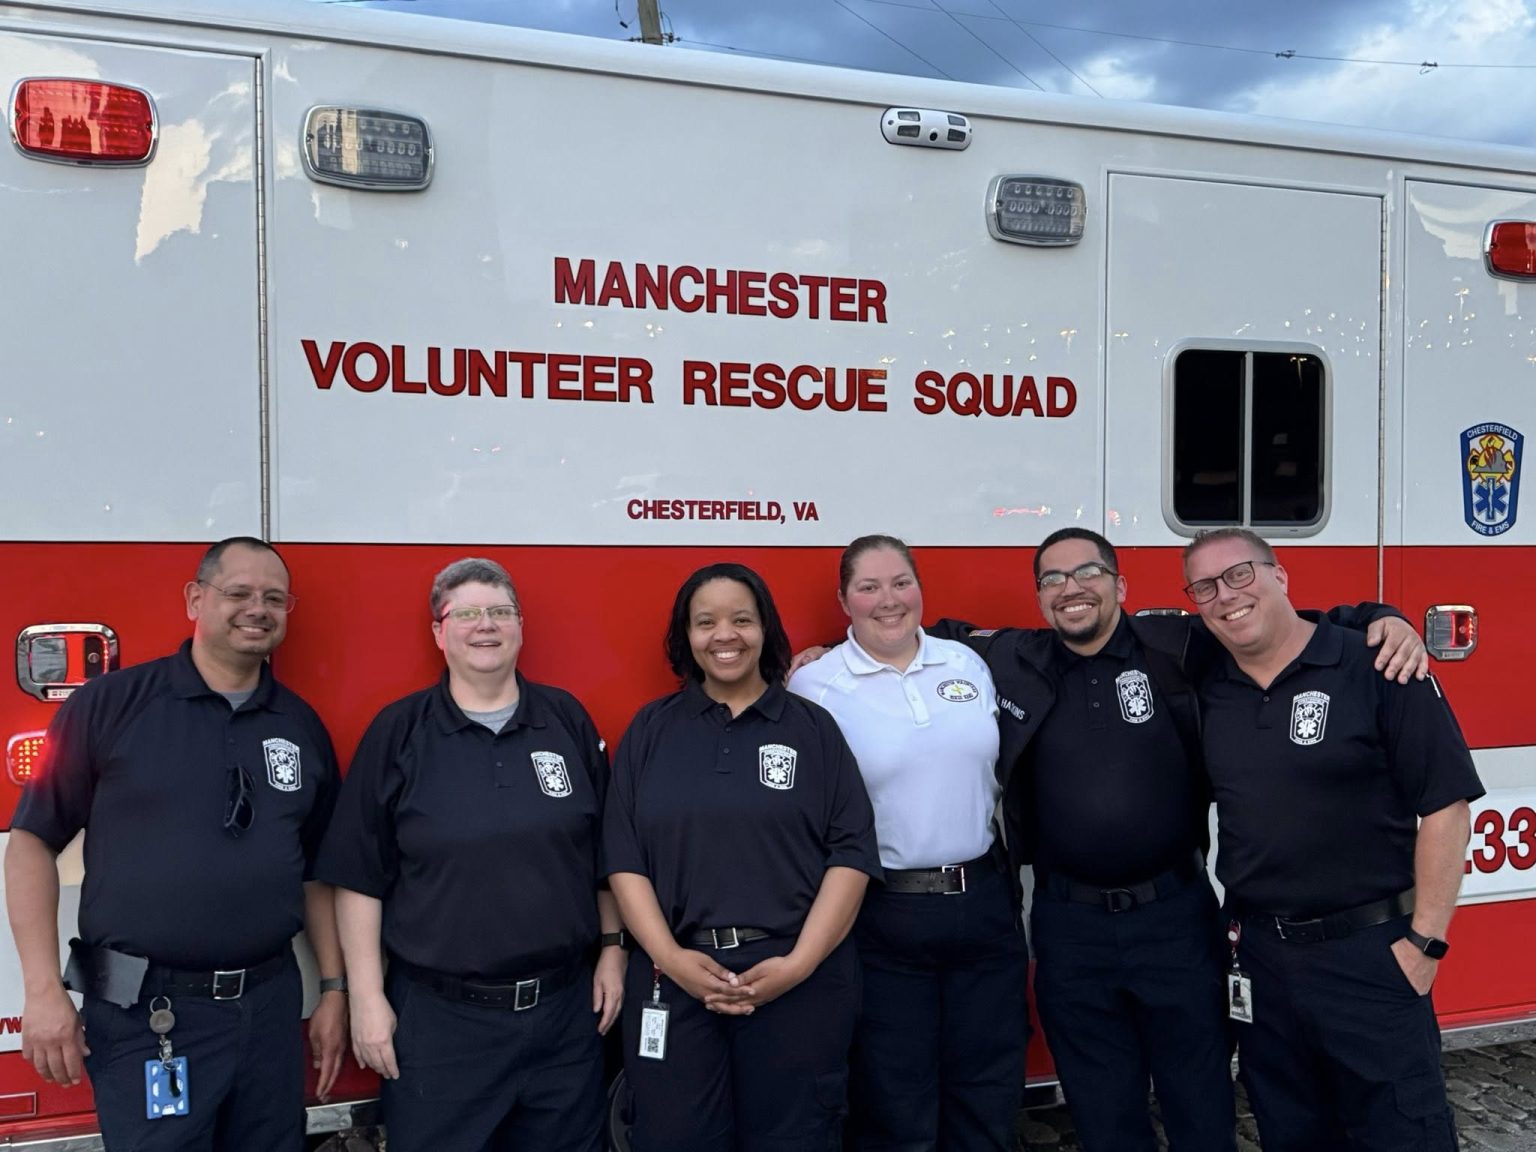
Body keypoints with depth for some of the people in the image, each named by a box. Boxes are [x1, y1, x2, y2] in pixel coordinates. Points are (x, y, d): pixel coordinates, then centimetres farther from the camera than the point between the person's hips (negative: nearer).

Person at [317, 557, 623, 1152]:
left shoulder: (567, 719, 2)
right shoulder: (398, 731, -4)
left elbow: (606, 852, 8)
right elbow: (360, 879, -4)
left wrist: (613, 949, 5)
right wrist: (368, 999, -7)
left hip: (566, 1008, 2)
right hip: (438, 1016, -2)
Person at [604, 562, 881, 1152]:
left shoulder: (813, 727, 4)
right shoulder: (650, 731, 6)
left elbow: (852, 853, -2)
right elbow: (623, 858, 2)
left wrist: (799, 963, -11)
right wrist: (671, 957, -10)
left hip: (799, 980, 0)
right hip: (674, 980, 1)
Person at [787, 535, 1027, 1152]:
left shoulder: (967, 662, 6)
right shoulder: (814, 686, -7)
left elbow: (999, 768, 14)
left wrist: (1004, 881, 13)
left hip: (982, 905, 4)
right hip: (883, 920, -4)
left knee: (990, 1100, 15)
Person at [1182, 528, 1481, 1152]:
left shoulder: (1377, 667, -10)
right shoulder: (1206, 690, 4)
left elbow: (1445, 807, -10)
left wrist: (1423, 942, -12)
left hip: (1368, 954, -5)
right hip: (1258, 959, 5)